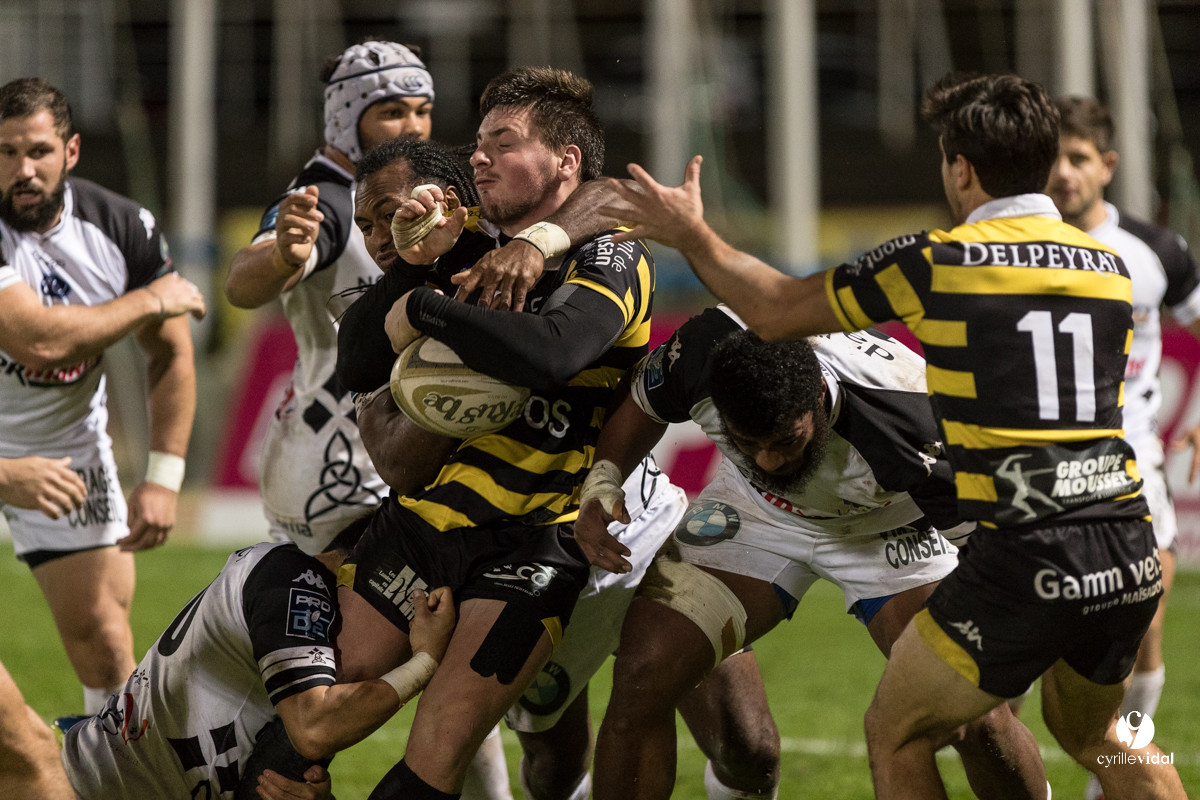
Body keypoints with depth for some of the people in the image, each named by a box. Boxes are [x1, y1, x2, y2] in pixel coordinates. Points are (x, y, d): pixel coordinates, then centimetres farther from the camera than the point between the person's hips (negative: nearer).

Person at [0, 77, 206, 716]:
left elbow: (170, 354, 0)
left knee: (104, 642, 0)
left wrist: (163, 477, -8)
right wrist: (152, 299, -23)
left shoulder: (122, 226, -11)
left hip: (69, 447, 3)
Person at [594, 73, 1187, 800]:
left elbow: (775, 311, 6)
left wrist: (692, 235, 20)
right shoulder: (1108, 266, 10)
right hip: (1128, 556, 6)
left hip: (1024, 565, -6)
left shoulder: (937, 261, -5)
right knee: (1090, 731, 30)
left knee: (896, 736, 12)